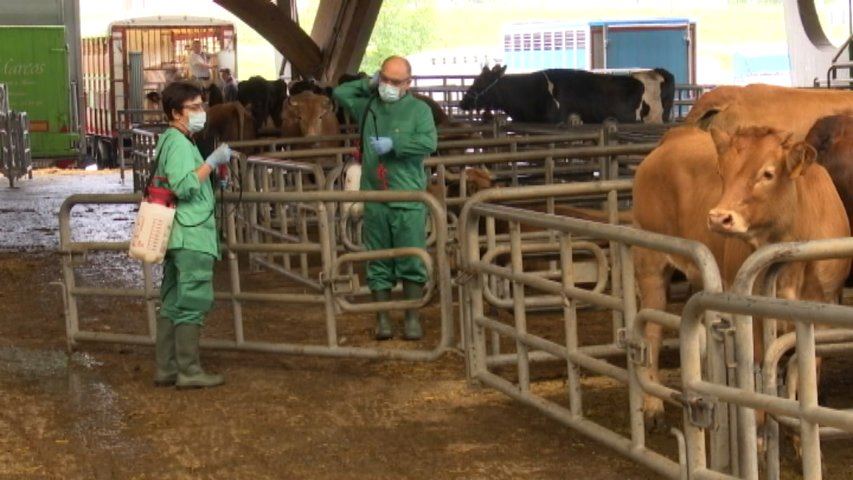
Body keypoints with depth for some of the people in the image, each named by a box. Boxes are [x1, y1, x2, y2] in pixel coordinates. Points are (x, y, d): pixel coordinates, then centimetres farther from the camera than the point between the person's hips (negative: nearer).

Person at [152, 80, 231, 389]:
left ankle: (167, 369, 15)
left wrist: (212, 171, 23)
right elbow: (184, 186, -24)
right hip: (192, 236, -11)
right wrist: (212, 162, -18)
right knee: (193, 303, -7)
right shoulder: (180, 143, -13)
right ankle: (188, 371, -4)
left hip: (180, 236, 11)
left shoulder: (170, 141, 19)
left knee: (172, 303, 11)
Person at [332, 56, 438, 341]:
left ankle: (412, 318, 7)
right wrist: (368, 84, 9)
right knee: (378, 262, 6)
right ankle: (382, 318, 13)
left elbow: (429, 143, -12)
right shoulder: (368, 105, 11)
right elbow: (339, 93, 17)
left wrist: (394, 144, -18)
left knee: (411, 261, -1)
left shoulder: (418, 109, -1)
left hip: (408, 199, -3)